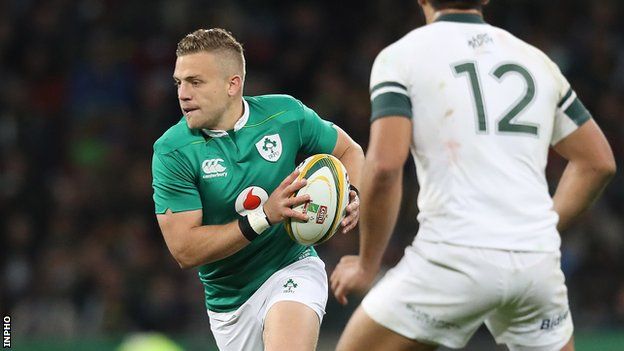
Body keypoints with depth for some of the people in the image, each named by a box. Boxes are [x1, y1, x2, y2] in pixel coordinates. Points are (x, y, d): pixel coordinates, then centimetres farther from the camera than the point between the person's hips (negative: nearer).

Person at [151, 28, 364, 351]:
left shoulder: (285, 114, -9)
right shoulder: (172, 152, -14)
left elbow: (348, 150, 11)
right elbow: (184, 251, -19)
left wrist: (352, 196, -12)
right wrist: (264, 216, -27)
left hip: (292, 270, -2)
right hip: (229, 298, 2)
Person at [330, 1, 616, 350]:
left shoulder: (400, 56, 2)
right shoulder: (537, 60, 16)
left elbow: (385, 165, -10)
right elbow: (598, 162, 19)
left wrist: (367, 265, 0)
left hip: (457, 255, -4)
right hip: (538, 262, 4)